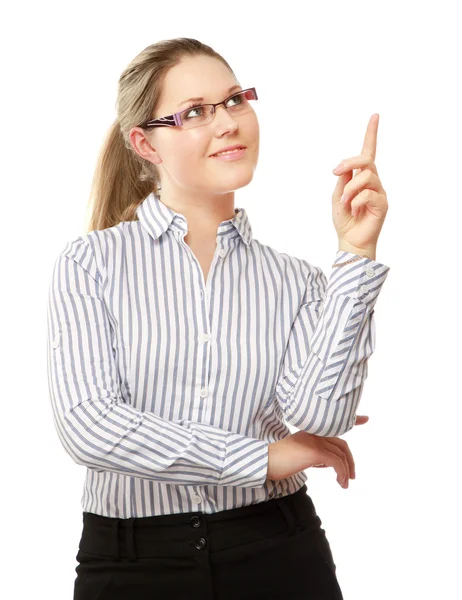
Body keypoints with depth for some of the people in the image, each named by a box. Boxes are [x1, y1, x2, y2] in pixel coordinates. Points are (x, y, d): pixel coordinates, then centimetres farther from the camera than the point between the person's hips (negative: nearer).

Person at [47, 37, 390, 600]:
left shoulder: (294, 280, 3)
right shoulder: (91, 262, -4)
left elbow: (319, 414, -12)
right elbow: (88, 425, -15)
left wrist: (356, 255, -15)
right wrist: (263, 457, -9)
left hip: (278, 554, 2)